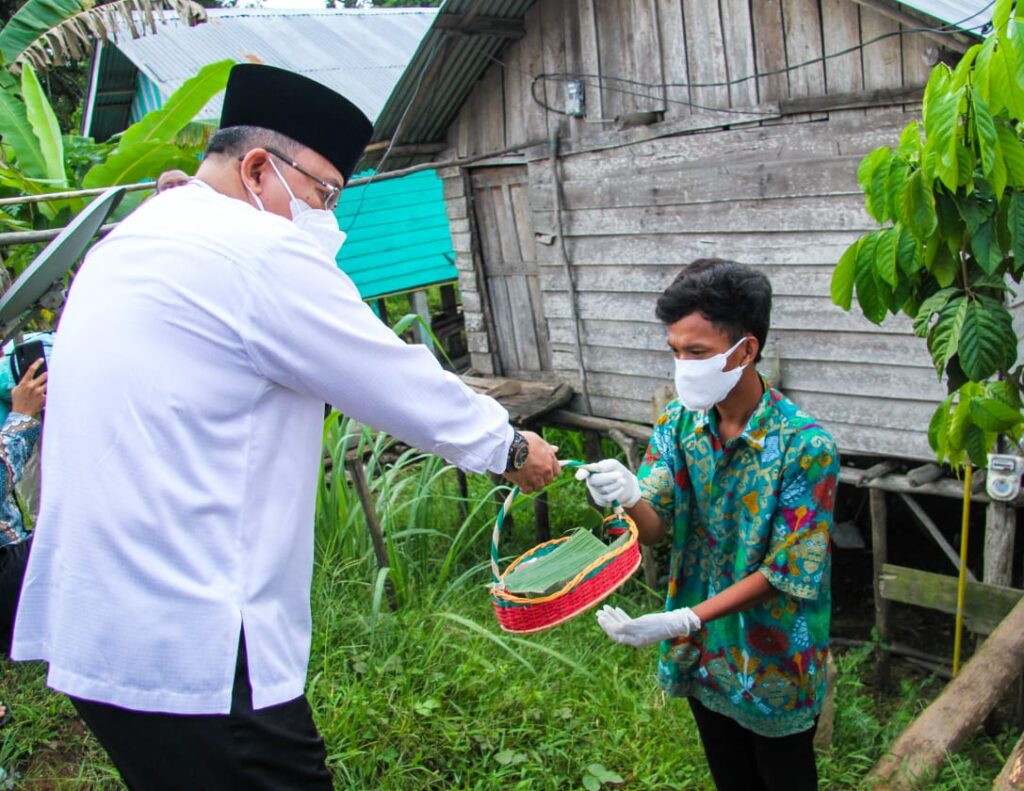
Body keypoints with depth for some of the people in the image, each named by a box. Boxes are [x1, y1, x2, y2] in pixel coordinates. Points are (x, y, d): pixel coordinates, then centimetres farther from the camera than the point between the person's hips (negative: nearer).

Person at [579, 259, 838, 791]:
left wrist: (681, 622, -33)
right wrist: (629, 497, -36)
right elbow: (654, 529, -12)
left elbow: (785, 574, -24)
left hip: (775, 666, -4)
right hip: (703, 655, 5)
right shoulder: (677, 423, -8)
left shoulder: (805, 446, -25)